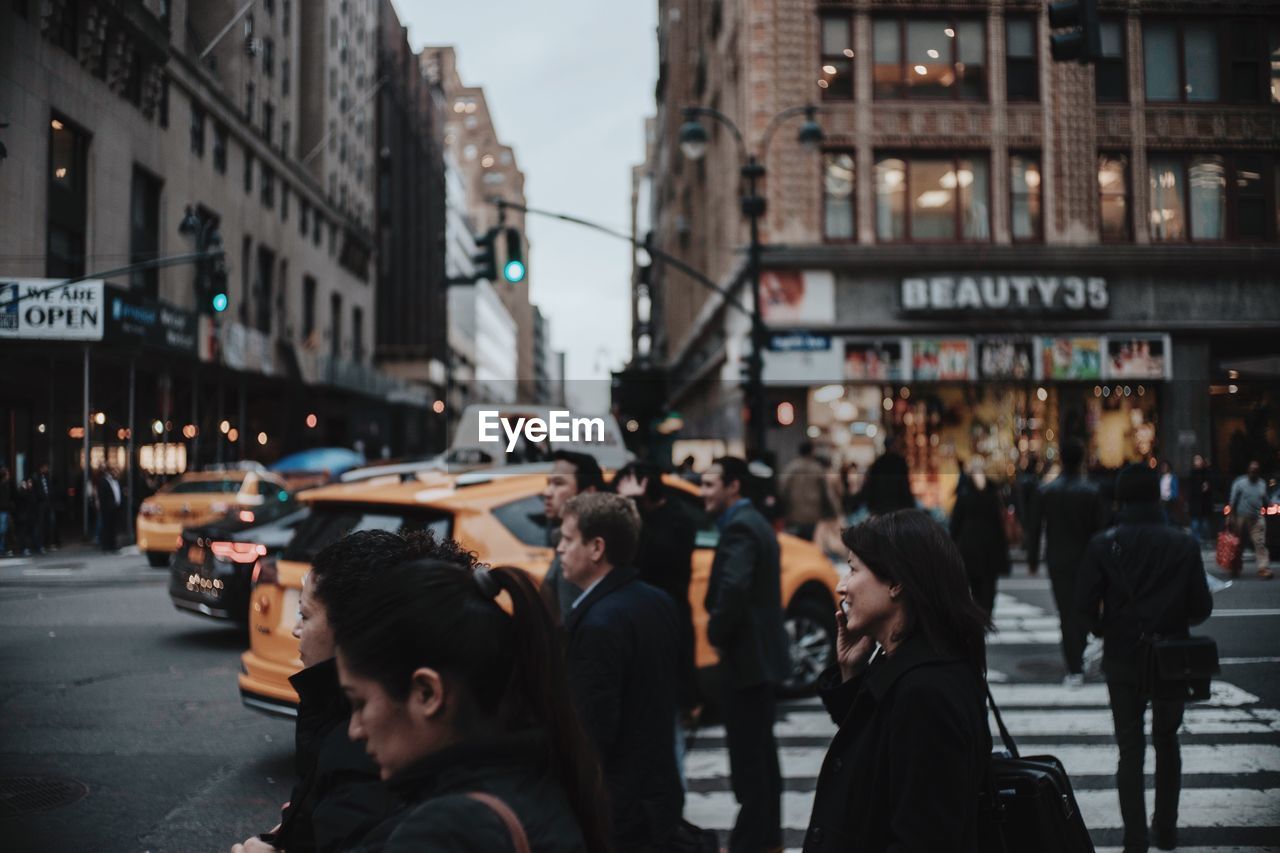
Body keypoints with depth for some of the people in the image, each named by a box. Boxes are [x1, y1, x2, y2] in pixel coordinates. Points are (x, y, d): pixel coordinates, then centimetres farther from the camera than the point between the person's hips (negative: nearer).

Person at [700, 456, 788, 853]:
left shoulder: (739, 527, -18)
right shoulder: (754, 522, 14)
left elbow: (734, 589, -32)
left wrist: (715, 632, -16)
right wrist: (720, 624, 9)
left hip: (745, 656, -11)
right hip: (762, 652, 11)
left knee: (747, 753, -3)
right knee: (761, 748, 17)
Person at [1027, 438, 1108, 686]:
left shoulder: (1046, 491, -4)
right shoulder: (1091, 491, -7)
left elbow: (1034, 528, -2)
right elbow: (1101, 528, -6)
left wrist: (1033, 559, 8)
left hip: (1058, 562, 0)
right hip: (1086, 562, 0)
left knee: (1067, 613, 3)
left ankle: (1075, 669, 1)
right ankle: (1078, 656, 13)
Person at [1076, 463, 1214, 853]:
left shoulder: (1104, 544, -9)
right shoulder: (1184, 544, -7)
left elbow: (1085, 604, -13)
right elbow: (1201, 607, -6)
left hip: (1123, 659, -1)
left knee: (1130, 748, 7)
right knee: (1166, 741, 20)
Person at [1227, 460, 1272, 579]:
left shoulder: (1262, 483, 7)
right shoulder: (1240, 482, -6)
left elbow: (1265, 501, 17)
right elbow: (1233, 501, -6)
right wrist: (1232, 517, -9)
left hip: (1257, 519, 2)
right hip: (1241, 518, -2)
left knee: (1260, 544, -9)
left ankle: (1264, 569, -14)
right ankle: (1236, 568, 23)